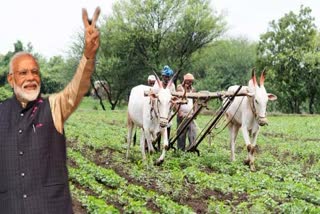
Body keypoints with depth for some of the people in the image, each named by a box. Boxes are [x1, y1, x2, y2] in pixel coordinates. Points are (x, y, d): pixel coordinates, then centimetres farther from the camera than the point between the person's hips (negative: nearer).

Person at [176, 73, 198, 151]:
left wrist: (195, 112, 4)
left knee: (193, 132, -7)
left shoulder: (192, 89, 14)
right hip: (182, 115, -4)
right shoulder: (180, 88, -1)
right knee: (181, 134, 0)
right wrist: (179, 112, -16)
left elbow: (195, 102, 17)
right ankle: (181, 150, 7)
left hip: (190, 115, 4)